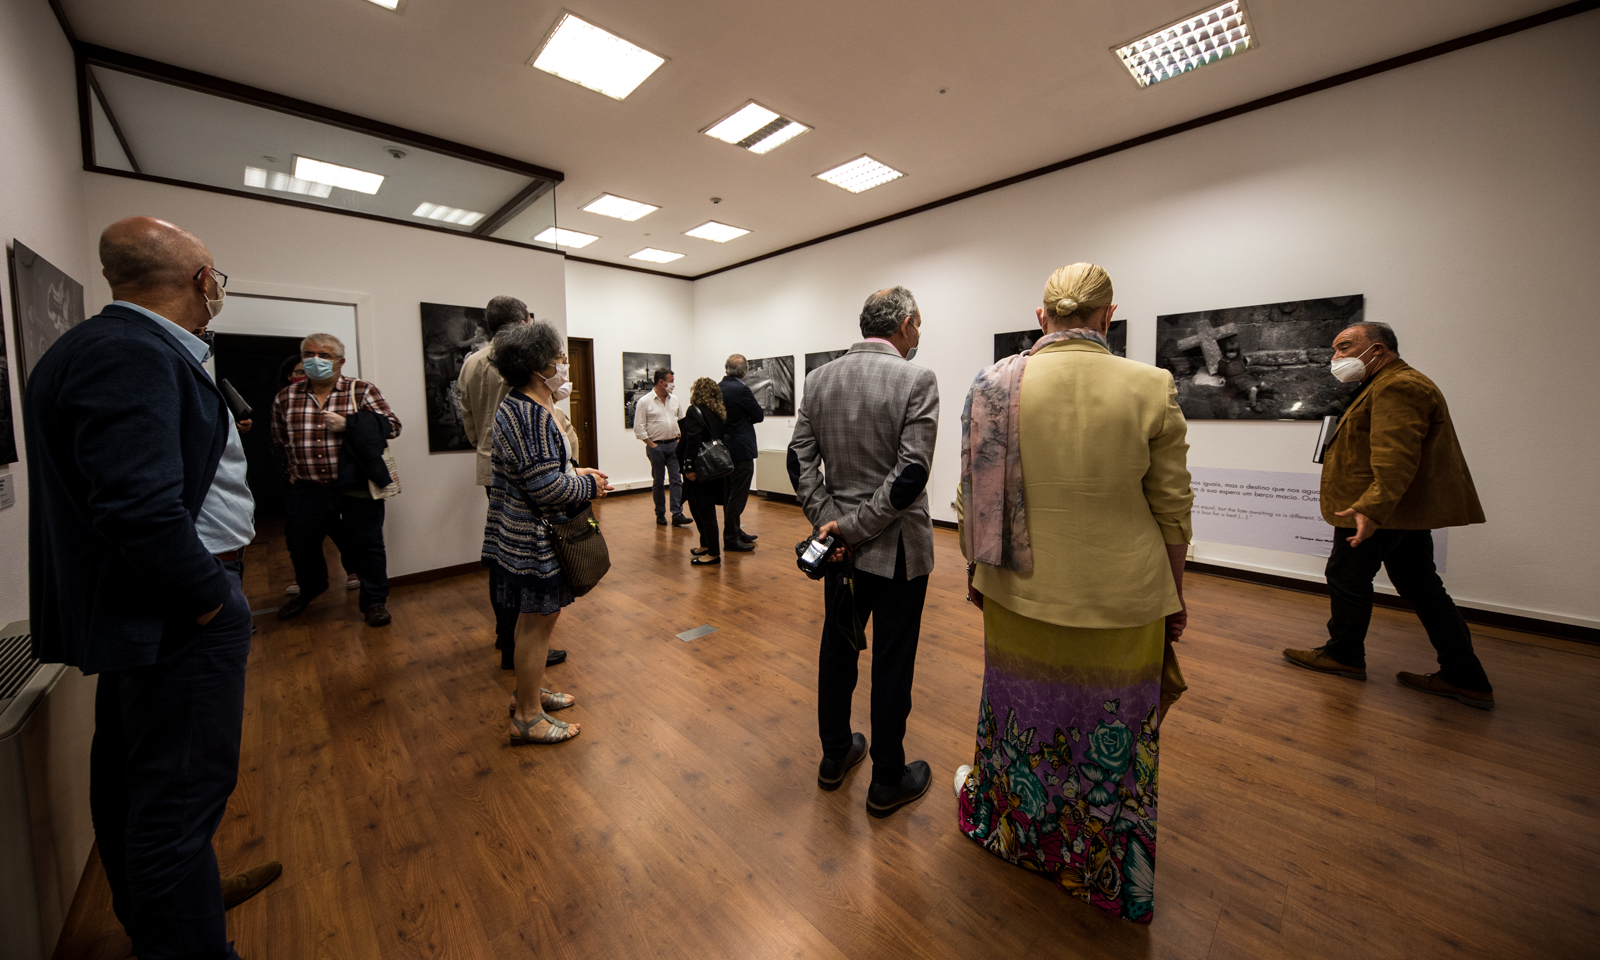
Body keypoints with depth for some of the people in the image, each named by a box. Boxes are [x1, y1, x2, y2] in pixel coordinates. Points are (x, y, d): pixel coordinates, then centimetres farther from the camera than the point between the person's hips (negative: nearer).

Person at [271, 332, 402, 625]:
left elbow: (392, 426, -12)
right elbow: (279, 438, 21)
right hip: (307, 489, 5)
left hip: (357, 489, -4)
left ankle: (374, 601, 18)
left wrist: (347, 423, -21)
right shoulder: (286, 397, 7)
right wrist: (297, 466, 16)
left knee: (367, 546, 2)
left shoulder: (361, 391, -4)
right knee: (301, 545, 20)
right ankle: (309, 589, 48)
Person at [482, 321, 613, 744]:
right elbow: (546, 486, -27)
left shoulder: (516, 406, 12)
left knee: (533, 618, 22)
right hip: (536, 538, -11)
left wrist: (576, 473, 7)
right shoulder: (532, 414, -23)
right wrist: (590, 485, -12)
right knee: (538, 623, 2)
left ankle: (528, 691, 39)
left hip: (523, 531, 11)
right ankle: (527, 717, 18)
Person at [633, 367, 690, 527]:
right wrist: (652, 445, -9)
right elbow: (639, 428, -6)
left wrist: (680, 439, 6)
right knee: (658, 481, 6)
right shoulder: (644, 402, -4)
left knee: (677, 480, -4)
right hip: (656, 446, -3)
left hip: (674, 445, 4)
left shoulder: (675, 400, 10)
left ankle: (677, 514, -4)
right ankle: (660, 514, 17)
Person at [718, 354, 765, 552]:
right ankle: (731, 538, 4)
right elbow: (759, 416, -11)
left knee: (730, 494, 16)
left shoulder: (717, 388, 6)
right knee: (738, 496, -1)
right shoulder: (741, 389, -17)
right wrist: (761, 412, 9)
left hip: (725, 449, 9)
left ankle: (735, 532, 28)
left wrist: (745, 417, 3)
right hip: (741, 449, -9)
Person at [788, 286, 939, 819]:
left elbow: (800, 459, -2)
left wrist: (828, 520, -5)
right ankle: (887, 781, 29)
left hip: (840, 543, 5)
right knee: (892, 664, 10)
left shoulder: (819, 378, 2)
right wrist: (855, 528, -15)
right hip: (898, 548, -5)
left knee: (838, 648, 20)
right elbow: (910, 475, -21)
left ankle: (835, 754, 39)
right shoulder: (917, 379, -14)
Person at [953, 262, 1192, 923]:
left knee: (1023, 715, 24)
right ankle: (1106, 872, 47)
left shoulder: (993, 385, -10)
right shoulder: (1152, 388, -11)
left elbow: (971, 497, -4)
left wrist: (974, 570, 10)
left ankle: (1006, 824, 51)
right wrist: (1174, 596, 10)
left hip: (1020, 594, 1)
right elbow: (1172, 510, -4)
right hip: (1123, 602, 0)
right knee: (1112, 737, 21)